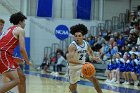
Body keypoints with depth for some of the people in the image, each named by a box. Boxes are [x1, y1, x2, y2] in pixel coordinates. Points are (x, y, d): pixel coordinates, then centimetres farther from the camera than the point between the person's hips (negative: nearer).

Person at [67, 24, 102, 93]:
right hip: (74, 67, -5)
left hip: (83, 65, 5)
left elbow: (90, 51, 21)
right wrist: (82, 62, -43)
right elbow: (70, 59, -34)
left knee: (94, 79, 2)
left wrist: (93, 57, 0)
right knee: (73, 85, 5)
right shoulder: (72, 46, -24)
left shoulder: (86, 44, -3)